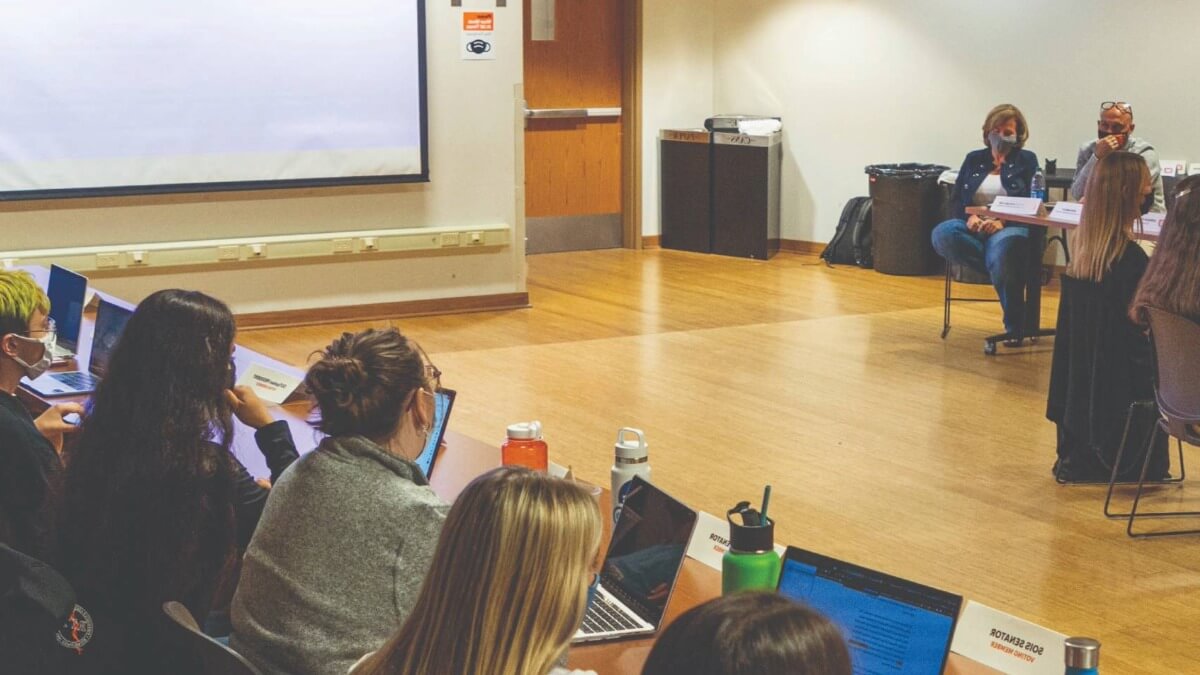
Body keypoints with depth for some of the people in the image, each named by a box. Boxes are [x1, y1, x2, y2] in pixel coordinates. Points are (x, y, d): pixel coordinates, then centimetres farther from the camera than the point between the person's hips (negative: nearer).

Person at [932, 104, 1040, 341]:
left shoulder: (1027, 160, 10)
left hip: (1010, 227, -3)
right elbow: (957, 197, 12)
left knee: (1003, 247, -39)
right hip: (973, 227, 3)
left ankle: (1014, 326, -23)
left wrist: (1002, 221, -20)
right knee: (942, 235, -31)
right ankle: (1000, 268, -23)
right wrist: (969, 217, -12)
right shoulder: (974, 159, 19)